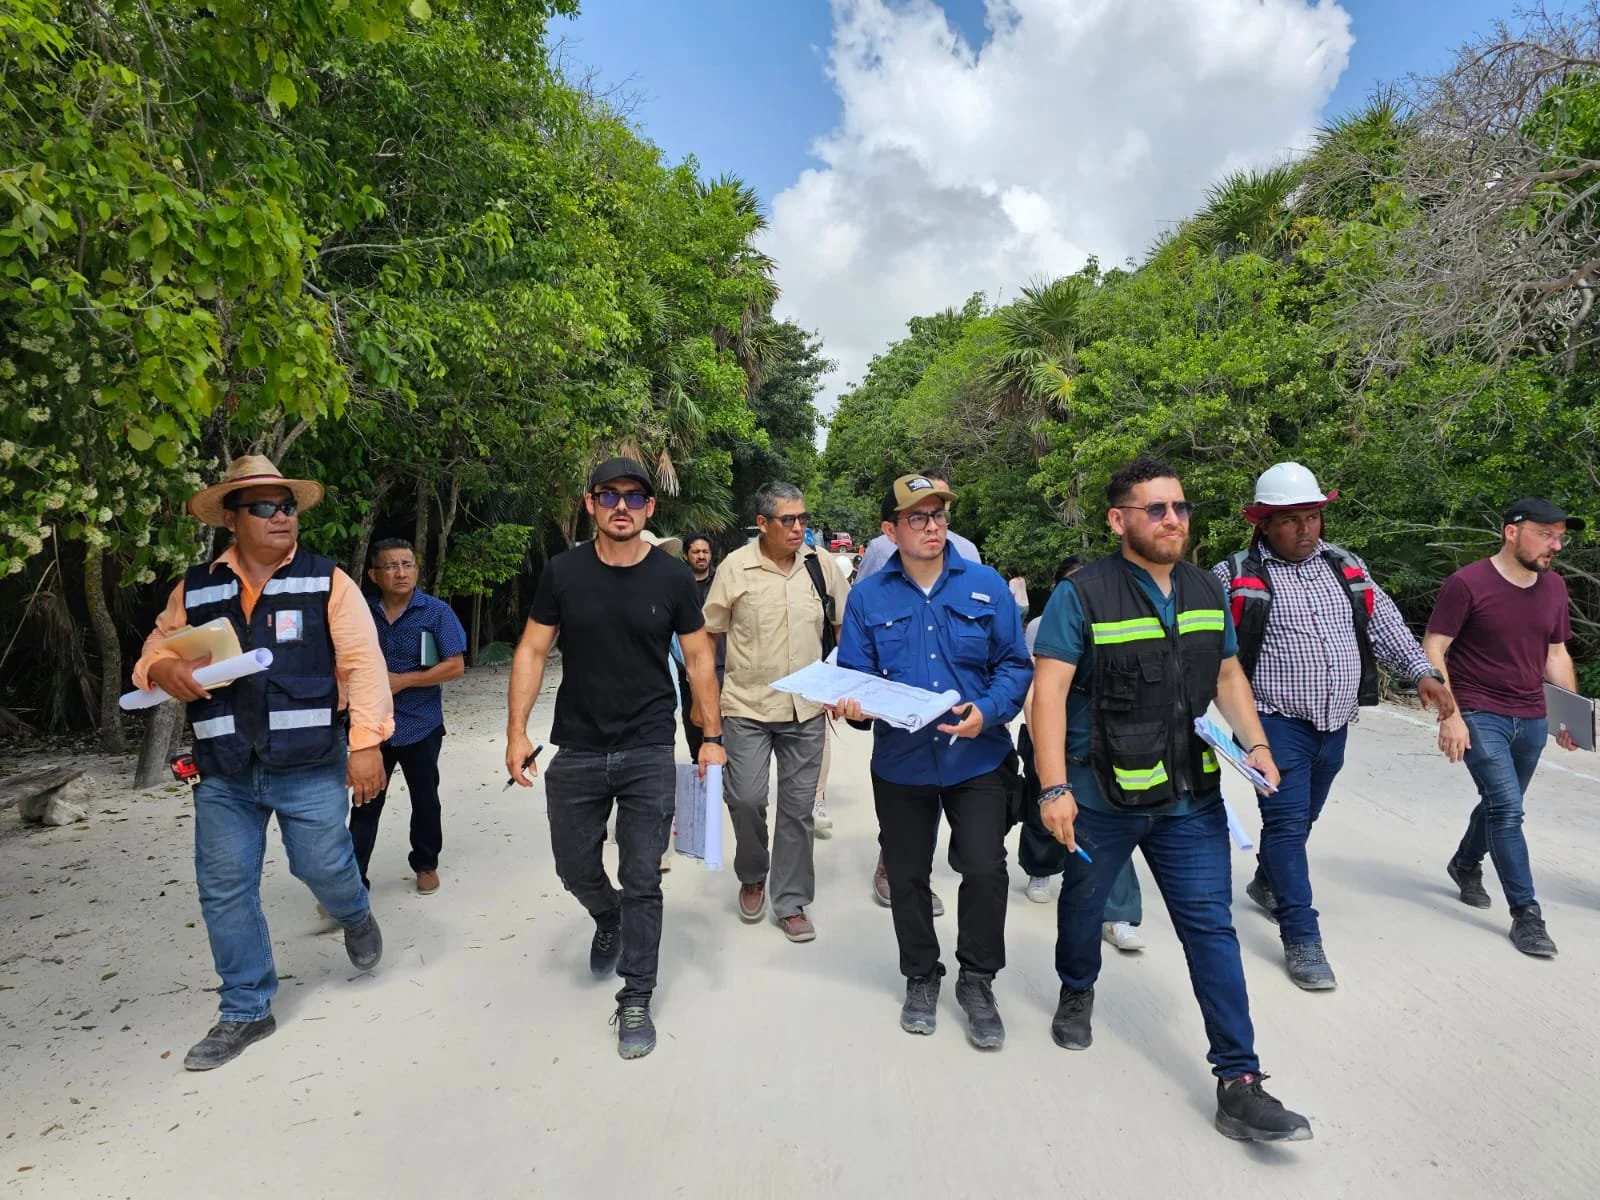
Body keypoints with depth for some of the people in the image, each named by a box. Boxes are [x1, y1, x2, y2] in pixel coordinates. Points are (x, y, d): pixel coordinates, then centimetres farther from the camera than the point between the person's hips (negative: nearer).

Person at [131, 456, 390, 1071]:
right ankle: (245, 1011, 27)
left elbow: (363, 663, -7)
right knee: (224, 891, 8)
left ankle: (356, 919, 39)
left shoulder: (328, 582, -2)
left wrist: (367, 742, -14)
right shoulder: (195, 589, 7)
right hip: (223, 773, 3)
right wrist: (164, 668, -12)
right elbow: (156, 649, 14)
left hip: (310, 767, -3)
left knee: (324, 867, 1)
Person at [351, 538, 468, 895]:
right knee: (365, 804, 5)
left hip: (421, 727, -1)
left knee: (425, 801, 14)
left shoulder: (436, 612, -8)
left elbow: (455, 666, -13)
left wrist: (402, 681, -16)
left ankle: (426, 865, 33)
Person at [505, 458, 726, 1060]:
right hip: (577, 750, 2)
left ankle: (635, 1001, 20)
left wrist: (712, 735, -2)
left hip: (649, 753, -1)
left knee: (642, 881, 4)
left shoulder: (673, 576, -4)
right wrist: (517, 730, -5)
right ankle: (609, 922, 48)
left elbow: (699, 657, 2)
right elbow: (532, 651, 2)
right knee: (575, 867, 15)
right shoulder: (563, 571, -2)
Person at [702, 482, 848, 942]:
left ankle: (791, 903, 23)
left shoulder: (820, 565, 0)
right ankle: (752, 876, 28)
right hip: (747, 707, -2)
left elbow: (845, 626, 9)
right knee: (746, 797, -3)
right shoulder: (735, 566, -6)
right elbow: (708, 634, 2)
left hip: (806, 710, 2)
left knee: (798, 807, 7)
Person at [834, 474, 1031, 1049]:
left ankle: (977, 981, 20)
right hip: (901, 762, 1)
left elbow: (1015, 665, -2)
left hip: (976, 759, -1)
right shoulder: (867, 597, -1)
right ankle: (921, 977, 37)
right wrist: (852, 704, -22)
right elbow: (855, 677, 0)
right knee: (907, 877, 14)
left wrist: (988, 712, -19)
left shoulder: (986, 585, -3)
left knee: (985, 870, -6)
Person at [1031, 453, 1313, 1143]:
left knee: (1212, 927, 2)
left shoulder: (1206, 591, 4)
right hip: (1103, 797, -3)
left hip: (1192, 798, 4)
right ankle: (1077, 993, 48)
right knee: (1084, 902, 19)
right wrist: (1054, 788, -23)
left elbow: (1227, 675, 15)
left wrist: (1255, 742, -1)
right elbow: (1049, 691, -18)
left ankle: (1239, 1083, 13)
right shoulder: (1083, 593, -14)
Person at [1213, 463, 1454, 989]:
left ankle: (1267, 882, 44)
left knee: (1301, 817, 20)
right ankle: (1302, 937, 1)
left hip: (1334, 723, 6)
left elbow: (1385, 625, 10)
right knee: (1288, 821, -7)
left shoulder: (1345, 566, 9)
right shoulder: (1237, 575, -8)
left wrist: (1423, 672, -3)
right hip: (1277, 723, -6)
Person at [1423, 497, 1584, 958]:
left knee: (1501, 803, 17)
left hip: (1532, 721, 6)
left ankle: (1465, 864, 41)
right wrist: (1450, 716, -18)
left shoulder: (1554, 587, 7)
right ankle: (1526, 912, 0)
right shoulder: (1467, 584, -12)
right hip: (1480, 716, -6)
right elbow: (1433, 650, -13)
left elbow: (1556, 654, 17)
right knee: (1507, 808, -10)